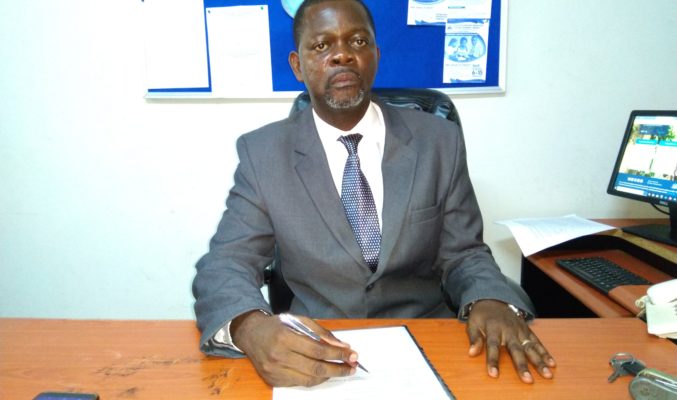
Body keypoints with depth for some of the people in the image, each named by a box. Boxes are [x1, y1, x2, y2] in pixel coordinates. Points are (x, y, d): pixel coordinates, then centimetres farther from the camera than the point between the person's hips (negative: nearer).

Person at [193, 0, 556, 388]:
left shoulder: (440, 141, 1)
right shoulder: (263, 152, -2)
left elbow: (463, 253, 4)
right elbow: (225, 263, -7)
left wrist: (491, 301, -18)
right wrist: (251, 327, -29)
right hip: (316, 354, 0)